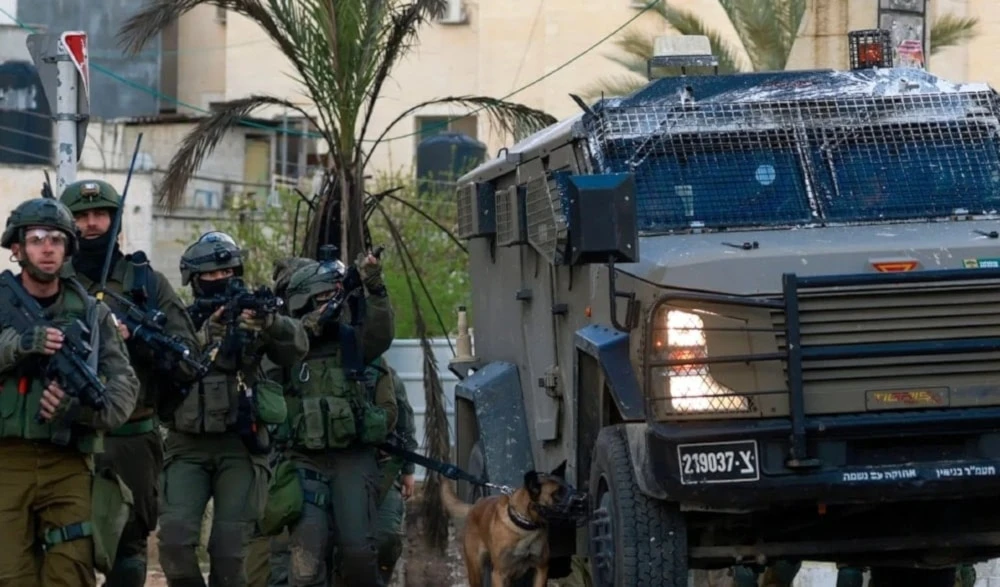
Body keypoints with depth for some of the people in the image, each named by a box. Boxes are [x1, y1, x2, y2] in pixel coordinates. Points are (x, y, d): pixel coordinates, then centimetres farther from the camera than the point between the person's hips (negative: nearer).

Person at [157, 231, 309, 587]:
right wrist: (206, 336, -21)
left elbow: (297, 348, -8)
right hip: (188, 446, 0)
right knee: (175, 537, -17)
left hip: (240, 447, 0)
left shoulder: (251, 314, 9)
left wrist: (271, 323, -29)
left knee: (229, 548, -6)